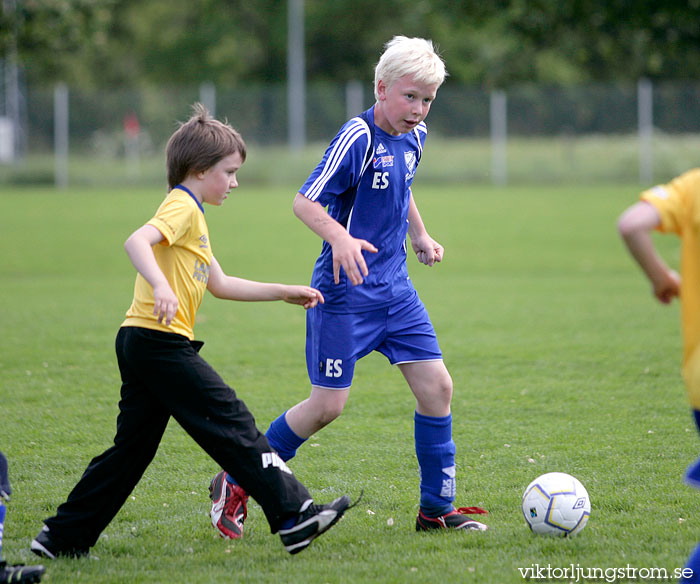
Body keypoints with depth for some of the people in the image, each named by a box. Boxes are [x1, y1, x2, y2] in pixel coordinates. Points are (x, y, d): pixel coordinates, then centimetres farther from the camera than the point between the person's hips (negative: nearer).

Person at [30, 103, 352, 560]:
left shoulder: (192, 214, 25)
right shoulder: (183, 207, -8)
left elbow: (220, 284, 30)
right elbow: (137, 241, -26)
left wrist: (284, 292, 28)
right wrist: (160, 286, -41)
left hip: (140, 343, 10)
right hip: (160, 340, -10)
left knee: (133, 446, 11)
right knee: (231, 423, -9)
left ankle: (64, 538, 12)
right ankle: (294, 517, -10)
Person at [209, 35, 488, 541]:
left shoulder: (414, 137, 7)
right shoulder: (357, 138, -18)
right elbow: (305, 201, -21)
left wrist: (420, 235, 25)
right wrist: (340, 237, -36)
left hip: (395, 287, 7)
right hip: (346, 292, -7)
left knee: (437, 385, -1)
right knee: (329, 405, -5)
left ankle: (437, 507, 10)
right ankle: (237, 483, 12)